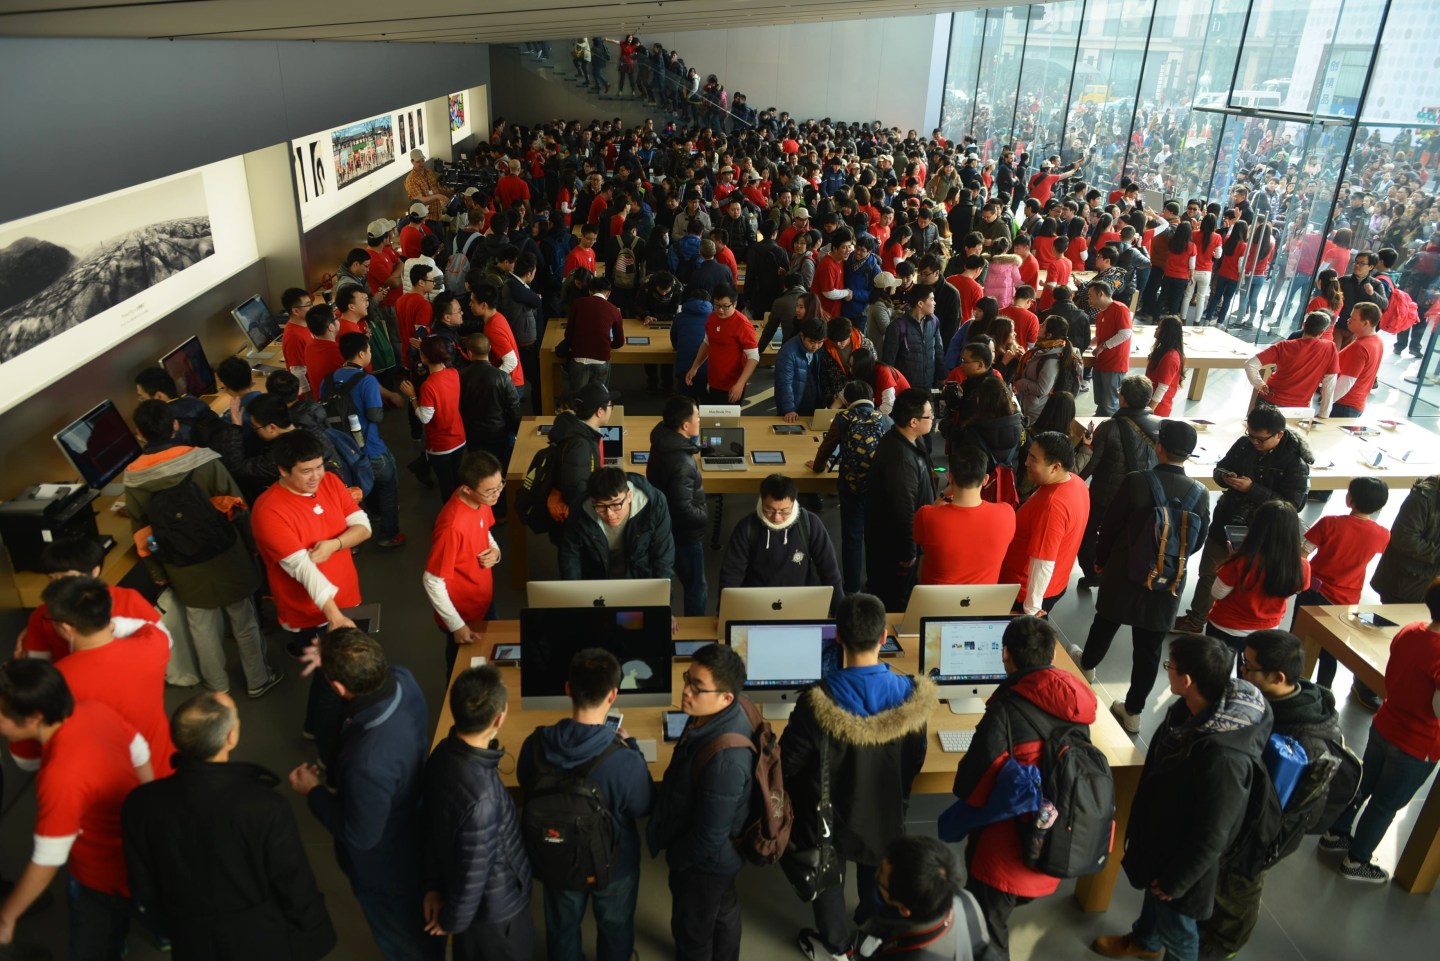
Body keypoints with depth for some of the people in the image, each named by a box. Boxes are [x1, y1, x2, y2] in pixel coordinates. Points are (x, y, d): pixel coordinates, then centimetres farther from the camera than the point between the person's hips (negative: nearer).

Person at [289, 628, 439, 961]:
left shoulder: (369, 762, -46)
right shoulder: (404, 681, -26)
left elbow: (360, 836, -26)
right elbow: (372, 673, 1)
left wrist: (312, 791, -14)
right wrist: (326, 663, -15)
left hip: (386, 863, -7)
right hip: (414, 828, 7)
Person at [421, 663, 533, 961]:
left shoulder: (444, 753, -16)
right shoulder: (480, 797, -42)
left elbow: (432, 824, -3)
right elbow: (473, 873, -28)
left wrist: (434, 884, 8)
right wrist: (453, 920, -10)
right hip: (495, 903, -7)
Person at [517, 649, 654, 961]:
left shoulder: (535, 745, -27)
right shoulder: (624, 761, -38)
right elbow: (644, 807, -17)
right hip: (614, 862, -2)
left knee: (562, 927, 30)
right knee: (614, 927, 29)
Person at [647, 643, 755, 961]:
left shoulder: (725, 760, -43)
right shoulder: (734, 711, -16)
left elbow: (708, 837, -30)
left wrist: (674, 858, -13)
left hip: (706, 859, -8)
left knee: (692, 929, 21)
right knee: (723, 911, 33)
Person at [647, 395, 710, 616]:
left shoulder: (664, 441, -4)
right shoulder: (681, 462, -33)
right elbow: (684, 510, -29)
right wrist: (706, 518, -14)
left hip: (666, 526, 10)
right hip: (684, 533, -9)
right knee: (696, 588, 9)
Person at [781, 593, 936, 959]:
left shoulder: (818, 702, -34)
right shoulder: (911, 695, -24)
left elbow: (788, 763, -20)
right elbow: (915, 761, -7)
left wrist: (801, 799, 3)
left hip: (831, 813, -2)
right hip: (886, 812, 3)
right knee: (877, 876, 30)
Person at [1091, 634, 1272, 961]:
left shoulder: (1223, 757, -41)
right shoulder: (1193, 708, -16)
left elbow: (1211, 836, -28)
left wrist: (1175, 881, -14)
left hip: (1183, 856, -8)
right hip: (1158, 833, 8)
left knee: (1175, 928, 20)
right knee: (1152, 891, 34)